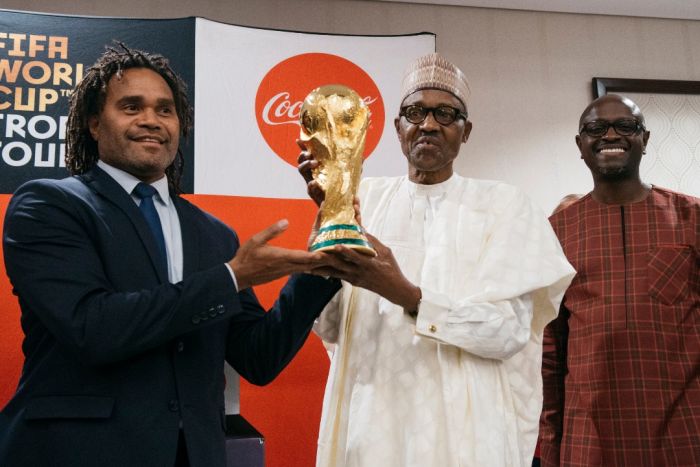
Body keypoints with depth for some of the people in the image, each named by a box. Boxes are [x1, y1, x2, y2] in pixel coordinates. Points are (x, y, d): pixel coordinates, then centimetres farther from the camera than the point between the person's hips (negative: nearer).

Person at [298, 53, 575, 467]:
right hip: (371, 423, 2)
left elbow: (511, 332, -12)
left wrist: (407, 295, -25)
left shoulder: (504, 205, -2)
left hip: (464, 427, -2)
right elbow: (328, 328, -3)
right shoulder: (367, 198, 4)